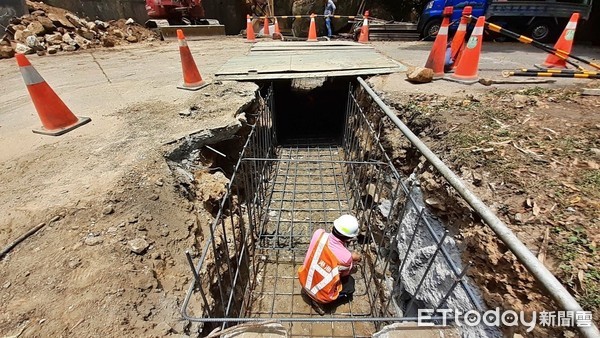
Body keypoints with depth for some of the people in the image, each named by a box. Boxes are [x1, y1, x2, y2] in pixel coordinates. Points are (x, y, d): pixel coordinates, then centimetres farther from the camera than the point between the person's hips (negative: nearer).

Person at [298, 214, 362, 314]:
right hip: (321, 294, -4)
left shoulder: (319, 233, -21)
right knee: (350, 283, 22)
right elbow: (345, 273, -6)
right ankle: (320, 301, 8)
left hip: (304, 281, 5)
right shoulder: (346, 257, -31)